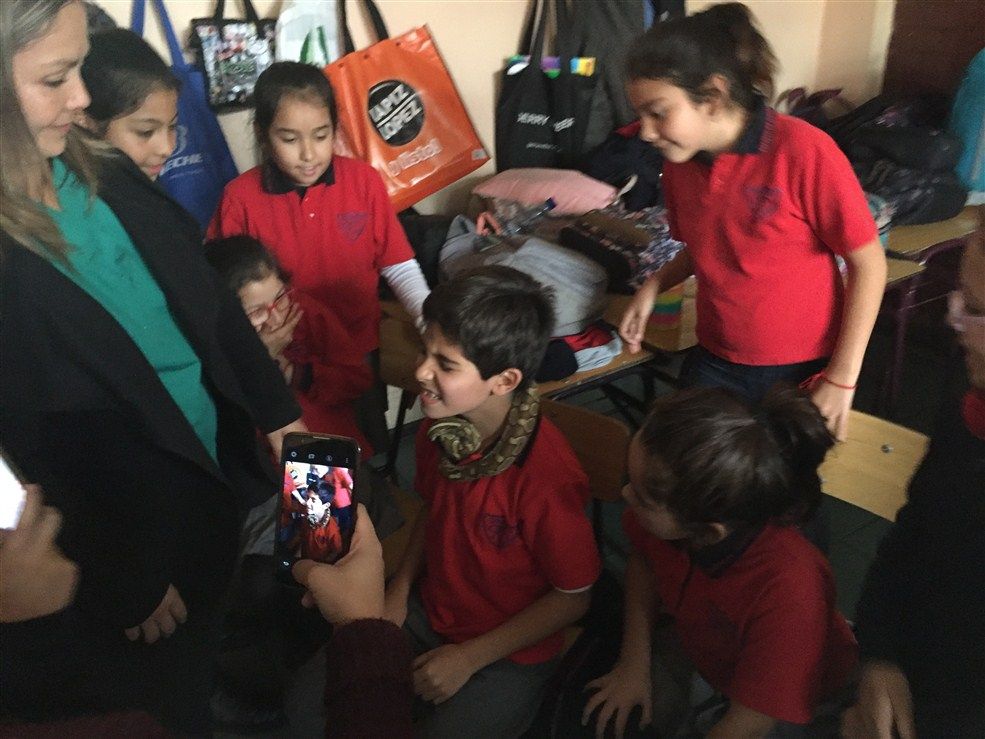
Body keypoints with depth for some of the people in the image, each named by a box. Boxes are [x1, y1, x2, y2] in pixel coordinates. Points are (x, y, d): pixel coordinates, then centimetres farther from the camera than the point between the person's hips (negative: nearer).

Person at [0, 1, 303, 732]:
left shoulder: (105, 176, -3)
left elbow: (210, 306, 6)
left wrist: (276, 411, 10)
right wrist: (127, 585, -11)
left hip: (217, 479, 6)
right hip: (126, 533, -5)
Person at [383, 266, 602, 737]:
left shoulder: (546, 476, -32)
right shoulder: (440, 426, -12)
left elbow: (572, 598, -18)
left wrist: (468, 658, -15)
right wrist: (399, 589, -4)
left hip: (508, 656, -5)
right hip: (429, 612, 6)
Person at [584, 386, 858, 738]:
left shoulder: (788, 590, -41)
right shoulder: (664, 506, -28)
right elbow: (643, 559, -4)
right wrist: (634, 661, -9)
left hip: (789, 701, -3)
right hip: (700, 649, 4)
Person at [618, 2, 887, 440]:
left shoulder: (804, 151, -21)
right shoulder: (679, 163, -4)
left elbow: (868, 264, -14)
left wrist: (842, 379, -16)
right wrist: (654, 286, -6)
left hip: (805, 368, -4)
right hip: (716, 364, 4)